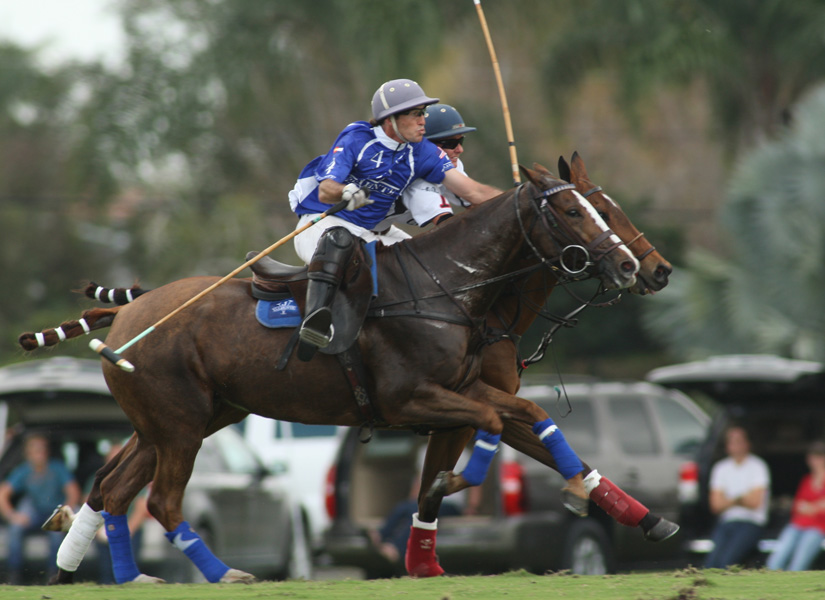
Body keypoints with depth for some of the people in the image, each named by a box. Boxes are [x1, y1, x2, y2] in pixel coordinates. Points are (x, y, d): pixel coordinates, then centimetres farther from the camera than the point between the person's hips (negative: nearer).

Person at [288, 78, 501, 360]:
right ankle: (316, 321, -57)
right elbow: (325, 190, -28)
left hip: (372, 232, 6)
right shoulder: (355, 140, -15)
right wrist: (346, 192, -51)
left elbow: (473, 191, -7)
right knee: (338, 240, -41)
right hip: (322, 223, -6)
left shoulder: (422, 152, -2)